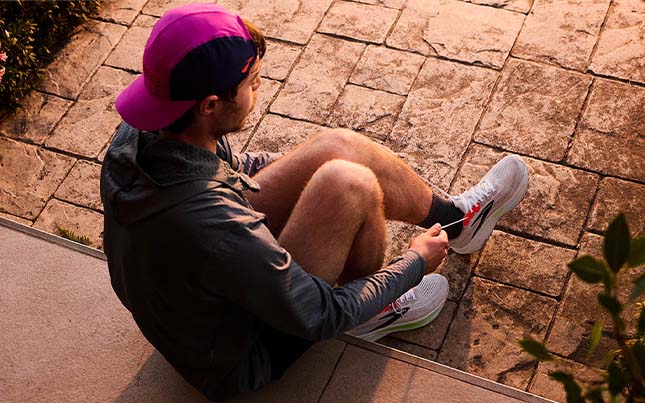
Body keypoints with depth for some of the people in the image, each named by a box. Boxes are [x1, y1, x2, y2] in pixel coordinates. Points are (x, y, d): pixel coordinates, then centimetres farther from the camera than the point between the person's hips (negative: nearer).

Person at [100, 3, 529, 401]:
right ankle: (375, 313, 9)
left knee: (340, 145, -1)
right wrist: (416, 262, -11)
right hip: (239, 357, -7)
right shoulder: (208, 223, -41)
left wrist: (311, 163, 15)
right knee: (348, 184, -23)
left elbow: (225, 167, 8)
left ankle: (455, 217, 24)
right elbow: (320, 317, -26)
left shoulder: (138, 135, -16)